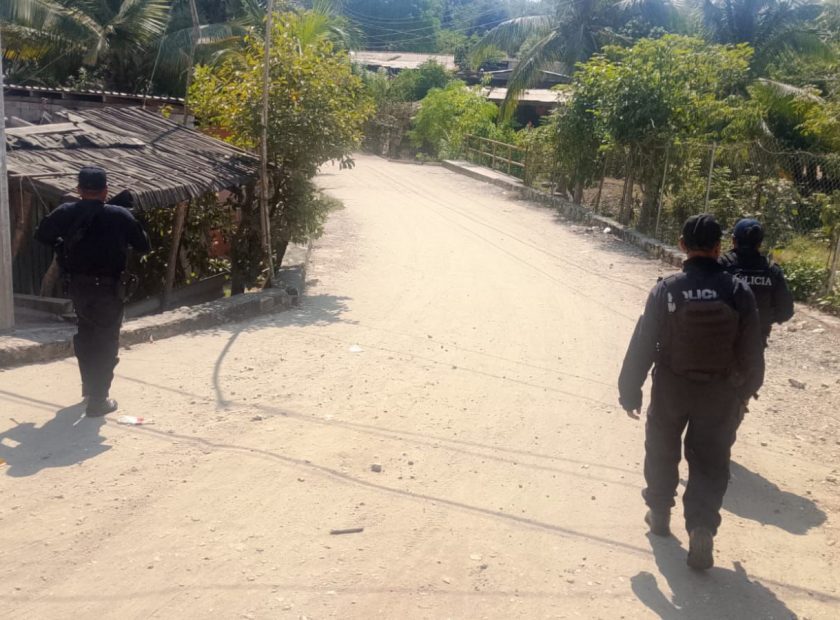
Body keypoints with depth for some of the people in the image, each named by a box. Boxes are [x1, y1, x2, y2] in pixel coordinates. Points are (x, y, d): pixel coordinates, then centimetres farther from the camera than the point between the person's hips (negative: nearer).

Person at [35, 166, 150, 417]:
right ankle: (98, 400, 1)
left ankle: (90, 386, 40)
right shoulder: (120, 216, -13)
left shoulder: (66, 213, -3)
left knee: (87, 334, 25)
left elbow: (41, 234, 9)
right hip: (107, 288, -5)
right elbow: (143, 246, -5)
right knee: (106, 343, 4)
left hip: (77, 285, 5)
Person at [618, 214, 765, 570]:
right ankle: (701, 528, -2)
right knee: (710, 462, 10)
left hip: (671, 388, 0)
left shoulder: (666, 290, -14)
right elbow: (752, 350, -5)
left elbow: (642, 345, -11)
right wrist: (747, 389, 12)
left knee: (662, 450, 21)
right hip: (720, 393, 0)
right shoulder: (738, 292, -12)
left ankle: (659, 512, 34)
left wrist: (630, 392, -1)